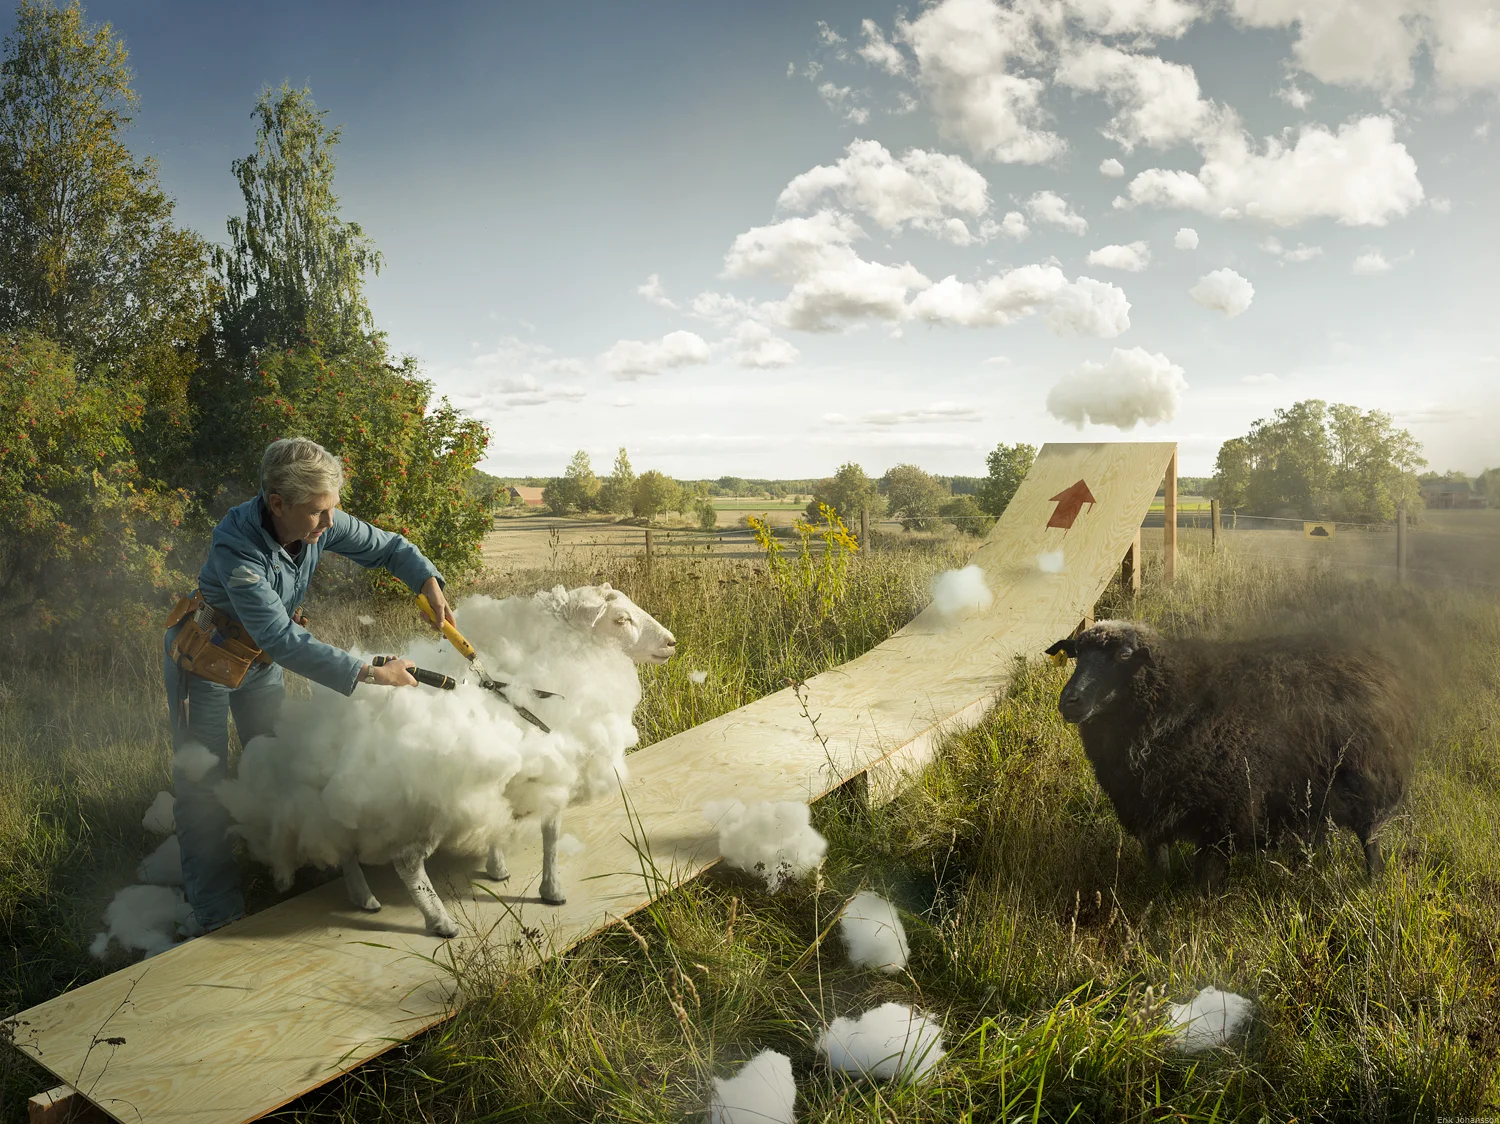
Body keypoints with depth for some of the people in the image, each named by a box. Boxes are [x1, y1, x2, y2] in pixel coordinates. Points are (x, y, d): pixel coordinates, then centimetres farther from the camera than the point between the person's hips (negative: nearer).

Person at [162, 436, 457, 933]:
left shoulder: (320, 523, -23)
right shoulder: (237, 548, -40)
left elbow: (388, 547, -7)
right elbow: (282, 640, -42)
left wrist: (429, 582, -26)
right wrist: (369, 673, -42)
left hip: (261, 663, 6)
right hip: (204, 663, -6)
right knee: (203, 789, -1)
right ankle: (219, 919, 10)